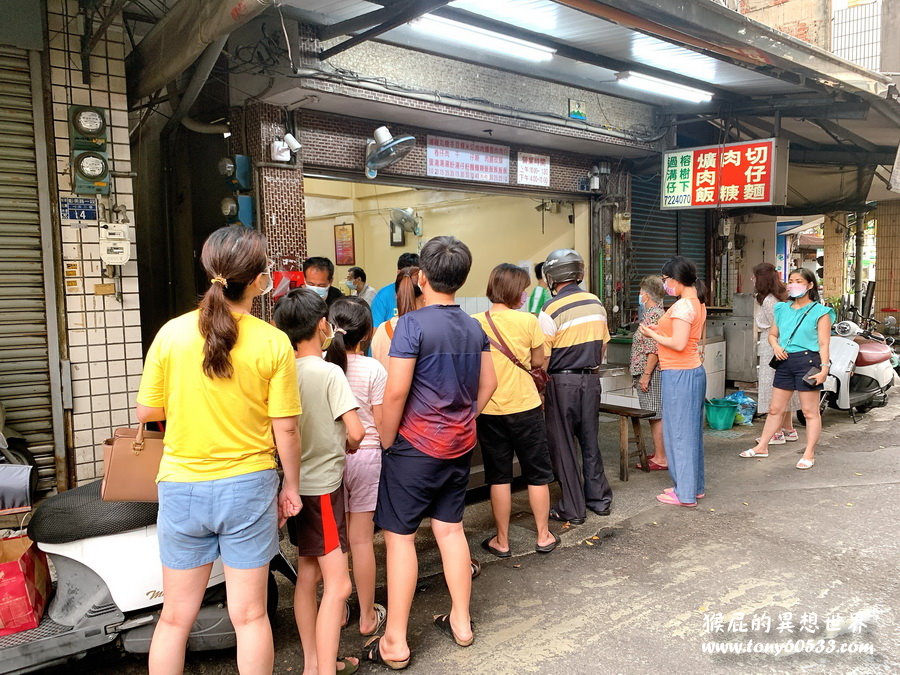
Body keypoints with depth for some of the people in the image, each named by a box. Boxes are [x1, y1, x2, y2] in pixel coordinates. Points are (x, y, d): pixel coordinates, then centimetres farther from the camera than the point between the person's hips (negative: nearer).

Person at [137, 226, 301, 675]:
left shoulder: (172, 333, -7)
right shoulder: (274, 343, -12)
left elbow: (146, 411, 1)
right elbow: (285, 429, -8)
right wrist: (291, 487, 6)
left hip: (182, 486, 2)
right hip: (247, 486, -1)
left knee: (176, 617, 17)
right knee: (250, 616, 13)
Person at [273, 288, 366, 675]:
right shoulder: (329, 372, -17)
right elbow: (356, 432, -19)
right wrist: (349, 445, 2)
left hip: (295, 483, 8)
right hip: (324, 486, -8)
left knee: (308, 574, 17)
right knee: (337, 584, -4)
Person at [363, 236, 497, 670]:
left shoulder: (413, 324, -16)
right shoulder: (474, 328, 4)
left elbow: (396, 393, -19)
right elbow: (488, 385, 10)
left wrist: (386, 442, -6)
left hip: (415, 447, -6)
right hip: (460, 446, 7)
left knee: (399, 535, 3)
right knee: (451, 528, 16)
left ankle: (395, 643, 11)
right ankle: (461, 623, 28)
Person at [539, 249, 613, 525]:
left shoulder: (551, 310, -16)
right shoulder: (596, 303, 3)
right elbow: (603, 345, 11)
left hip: (562, 381, -6)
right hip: (591, 378, 6)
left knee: (563, 444, 5)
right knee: (590, 440, 17)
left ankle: (572, 509, 12)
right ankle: (599, 498, 27)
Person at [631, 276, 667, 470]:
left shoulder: (654, 316, -17)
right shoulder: (654, 313, 16)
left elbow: (654, 350, -22)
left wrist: (646, 375, -21)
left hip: (651, 373, -11)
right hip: (648, 373, 11)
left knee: (656, 416, -5)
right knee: (655, 416, 16)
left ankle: (661, 459, 1)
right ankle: (657, 453, 24)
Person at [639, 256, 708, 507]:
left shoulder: (682, 305, -18)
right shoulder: (698, 303, 13)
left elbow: (678, 344, -23)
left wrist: (652, 334, -10)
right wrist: (661, 329, 11)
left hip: (679, 374, -10)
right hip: (693, 370, 10)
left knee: (679, 432, -1)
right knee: (691, 430, 16)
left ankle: (685, 494, 8)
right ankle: (694, 485, 27)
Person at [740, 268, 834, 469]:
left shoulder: (819, 312, -3)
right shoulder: (783, 309, 13)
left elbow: (824, 343, -7)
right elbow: (772, 334, 20)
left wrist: (824, 367, -17)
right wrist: (776, 346, -1)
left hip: (807, 361, -6)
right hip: (785, 362, 6)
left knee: (810, 411, 2)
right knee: (775, 409, 13)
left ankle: (809, 454, 10)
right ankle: (762, 446, 22)